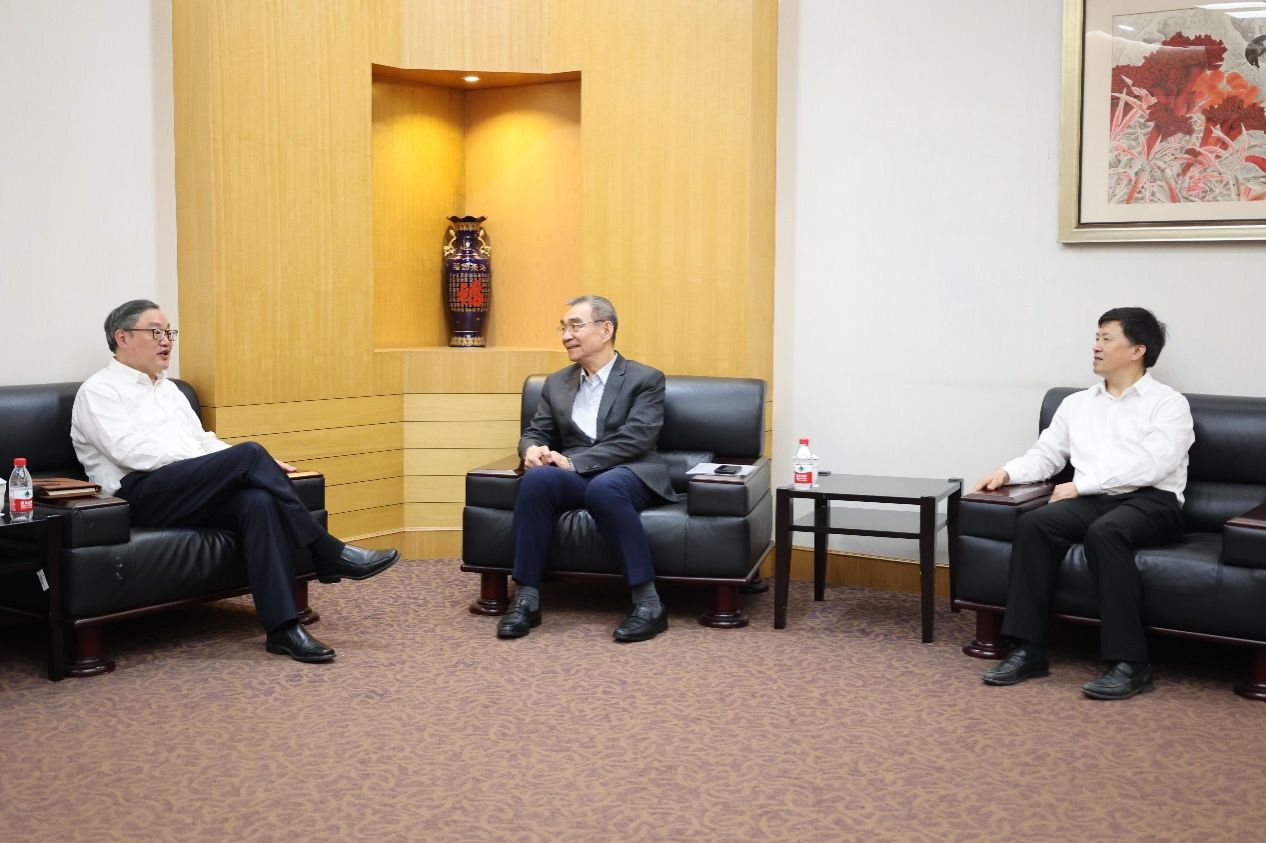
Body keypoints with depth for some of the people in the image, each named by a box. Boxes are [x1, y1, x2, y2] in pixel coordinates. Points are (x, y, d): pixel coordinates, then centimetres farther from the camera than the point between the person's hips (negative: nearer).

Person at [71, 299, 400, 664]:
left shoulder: (169, 389, 28)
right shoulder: (98, 391, 4)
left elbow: (202, 440, 25)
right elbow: (130, 451, -12)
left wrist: (260, 468, 3)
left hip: (195, 495, 7)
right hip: (140, 496, -6)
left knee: (259, 500, -29)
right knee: (250, 452, -27)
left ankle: (282, 627, -36)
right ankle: (327, 553, -23)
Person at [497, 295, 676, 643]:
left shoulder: (646, 379, 3)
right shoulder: (556, 383, 19)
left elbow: (634, 439, -9)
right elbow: (535, 433, 17)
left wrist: (574, 461, -19)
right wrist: (533, 450, -10)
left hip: (629, 474, -4)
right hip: (575, 477, 4)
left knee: (604, 488, -39)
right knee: (536, 479, -31)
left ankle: (648, 603, -33)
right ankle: (526, 598, -27)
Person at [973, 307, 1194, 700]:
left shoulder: (1168, 403, 3)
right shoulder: (1076, 403, 21)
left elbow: (1151, 464, -12)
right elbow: (1045, 455, 19)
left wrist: (1080, 485, -15)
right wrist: (1008, 471, -2)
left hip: (1152, 502, -4)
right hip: (1093, 502, 5)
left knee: (1104, 531, -38)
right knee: (1033, 523, -26)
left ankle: (1129, 663, -33)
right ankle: (1029, 650, -26)